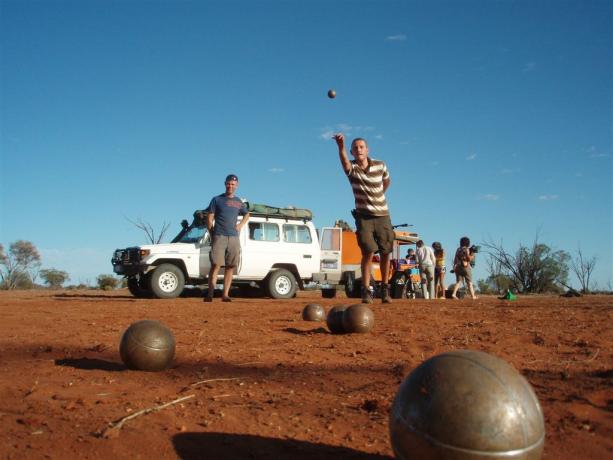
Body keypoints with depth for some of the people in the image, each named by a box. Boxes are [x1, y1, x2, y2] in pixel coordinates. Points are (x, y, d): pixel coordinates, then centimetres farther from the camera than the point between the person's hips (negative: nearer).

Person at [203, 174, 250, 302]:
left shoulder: (239, 202, 16)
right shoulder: (217, 199, 6)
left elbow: (247, 214, 33)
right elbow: (209, 219, 4)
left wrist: (240, 225, 15)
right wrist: (212, 236, -2)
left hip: (234, 238, 4)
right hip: (219, 237, -4)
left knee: (230, 267, 0)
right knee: (216, 265, -11)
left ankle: (225, 294, 4)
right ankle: (210, 294, -11)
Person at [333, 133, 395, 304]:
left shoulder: (380, 165, -3)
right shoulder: (351, 168, -10)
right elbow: (345, 162, -36)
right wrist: (341, 147, -56)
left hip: (382, 215, 2)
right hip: (364, 216, -2)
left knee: (385, 253, 6)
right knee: (368, 252, -13)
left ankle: (385, 289, 21)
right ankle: (366, 291, -5)